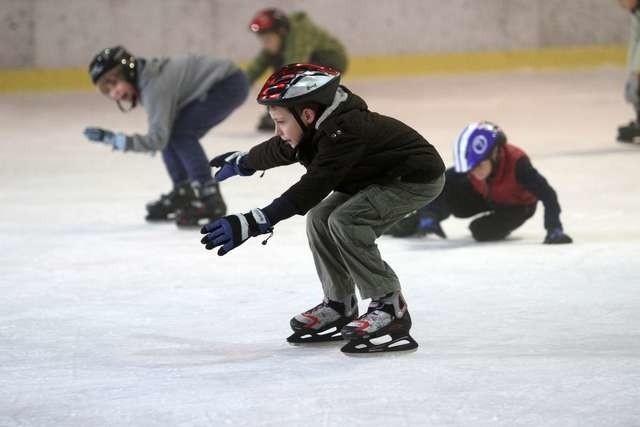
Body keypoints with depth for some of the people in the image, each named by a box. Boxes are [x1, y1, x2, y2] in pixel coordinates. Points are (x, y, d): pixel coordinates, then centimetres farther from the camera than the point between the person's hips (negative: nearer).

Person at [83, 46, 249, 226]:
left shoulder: (154, 86, -25)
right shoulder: (146, 76, 4)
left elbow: (158, 139, -26)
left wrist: (111, 139, -27)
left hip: (230, 84, -10)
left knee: (181, 134, -19)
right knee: (171, 136, 7)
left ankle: (211, 199, -17)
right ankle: (183, 194, 23)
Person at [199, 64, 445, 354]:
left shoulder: (345, 132, -34)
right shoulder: (316, 130, -6)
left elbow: (310, 190, -41)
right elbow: (275, 151, 16)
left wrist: (252, 223, -45)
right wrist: (240, 162, 35)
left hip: (418, 178, -10)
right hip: (380, 176, 10)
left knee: (345, 220, -24)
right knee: (320, 218, 5)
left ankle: (390, 308, -18)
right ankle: (340, 306, 18)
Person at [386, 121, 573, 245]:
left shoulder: (517, 163, -42)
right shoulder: (470, 163, -28)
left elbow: (547, 195, -42)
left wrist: (554, 229, -49)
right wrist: (429, 216, -33)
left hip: (517, 205, -4)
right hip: (486, 196, 4)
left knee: (482, 232, -25)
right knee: (445, 193, -19)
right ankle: (413, 223, 7)